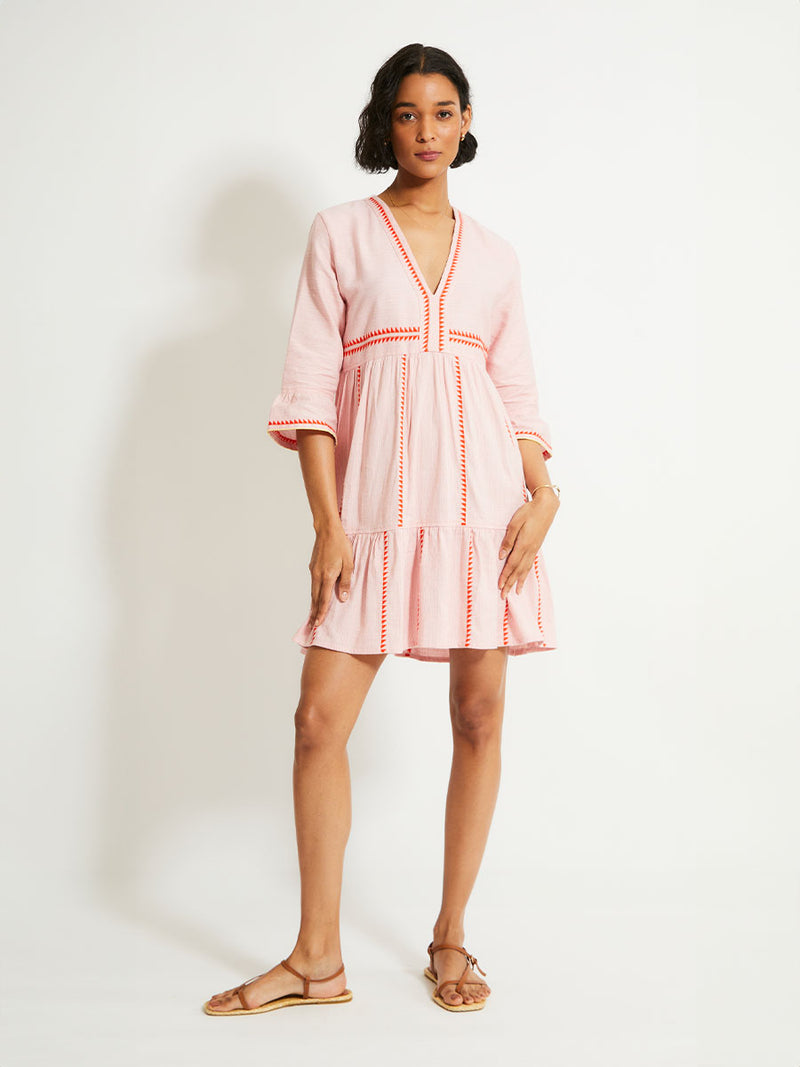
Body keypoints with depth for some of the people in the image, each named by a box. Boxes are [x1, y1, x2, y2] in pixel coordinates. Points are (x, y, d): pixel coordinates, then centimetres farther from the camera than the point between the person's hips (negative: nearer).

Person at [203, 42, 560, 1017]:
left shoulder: (492, 252, 15)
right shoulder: (340, 232, 7)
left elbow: (518, 388, 13)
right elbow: (311, 383, 1)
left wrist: (543, 494, -3)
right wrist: (326, 522, -7)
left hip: (482, 493, 2)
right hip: (376, 497, -2)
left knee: (479, 715, 3)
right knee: (320, 718, -6)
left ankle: (450, 939, 19)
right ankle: (317, 959, 8)